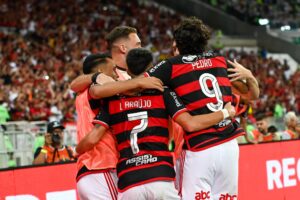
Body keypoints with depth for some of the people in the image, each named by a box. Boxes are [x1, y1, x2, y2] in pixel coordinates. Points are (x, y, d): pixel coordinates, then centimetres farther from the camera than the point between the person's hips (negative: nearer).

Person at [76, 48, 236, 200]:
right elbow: (190, 124, -3)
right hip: (161, 178, -1)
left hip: (128, 183, 1)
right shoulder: (163, 94, 7)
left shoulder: (112, 101, 12)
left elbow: (92, 139, 4)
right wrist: (226, 113, 11)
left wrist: (77, 151, 27)